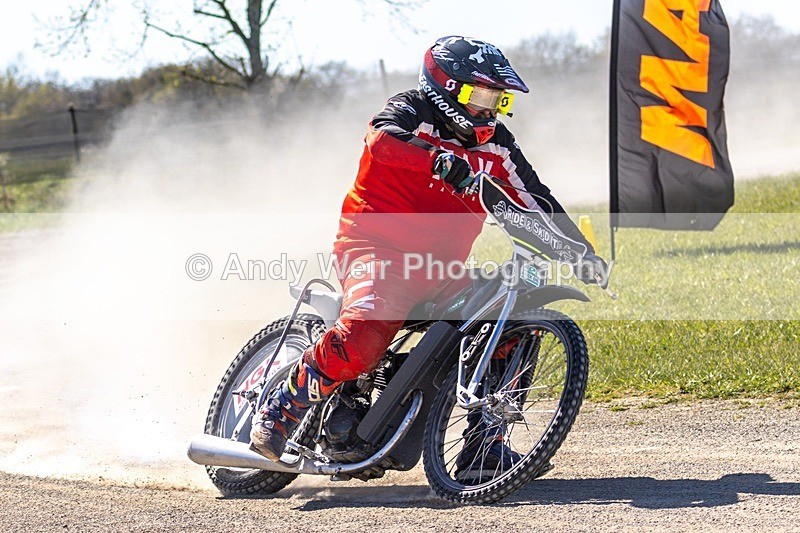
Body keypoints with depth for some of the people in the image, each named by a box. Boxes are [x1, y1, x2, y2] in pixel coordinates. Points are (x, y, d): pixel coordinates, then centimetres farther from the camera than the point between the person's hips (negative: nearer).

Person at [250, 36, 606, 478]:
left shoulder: (495, 144, 14)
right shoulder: (410, 111, -4)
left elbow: (534, 197, 16)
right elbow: (383, 139, -28)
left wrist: (578, 246, 4)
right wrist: (440, 159, -45)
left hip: (441, 267, 7)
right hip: (378, 247, -7)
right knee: (365, 333, -32)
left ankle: (483, 446, 4)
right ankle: (279, 413, -14)